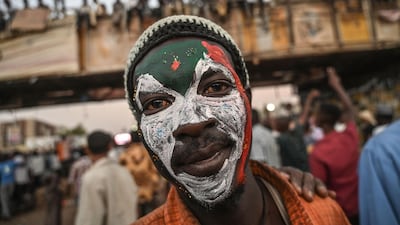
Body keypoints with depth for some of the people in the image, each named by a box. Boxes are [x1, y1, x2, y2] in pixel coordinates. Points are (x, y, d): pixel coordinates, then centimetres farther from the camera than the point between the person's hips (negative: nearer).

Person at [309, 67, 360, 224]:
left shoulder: (318, 154, -26)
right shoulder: (350, 136, -11)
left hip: (338, 210, -5)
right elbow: (350, 110, 8)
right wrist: (337, 85, 15)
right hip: (359, 205, 5)